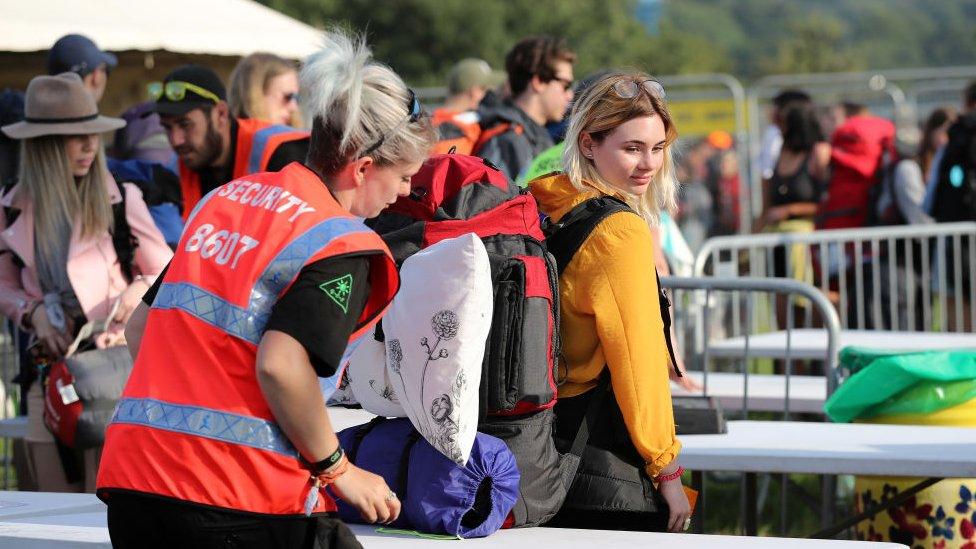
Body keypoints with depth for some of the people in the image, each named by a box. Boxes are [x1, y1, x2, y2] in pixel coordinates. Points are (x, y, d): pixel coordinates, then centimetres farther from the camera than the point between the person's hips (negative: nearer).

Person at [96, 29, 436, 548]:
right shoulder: (341, 246, -7)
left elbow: (140, 327, 19)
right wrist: (338, 470, -8)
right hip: (239, 505, -8)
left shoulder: (227, 196, 16)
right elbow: (279, 365, -21)